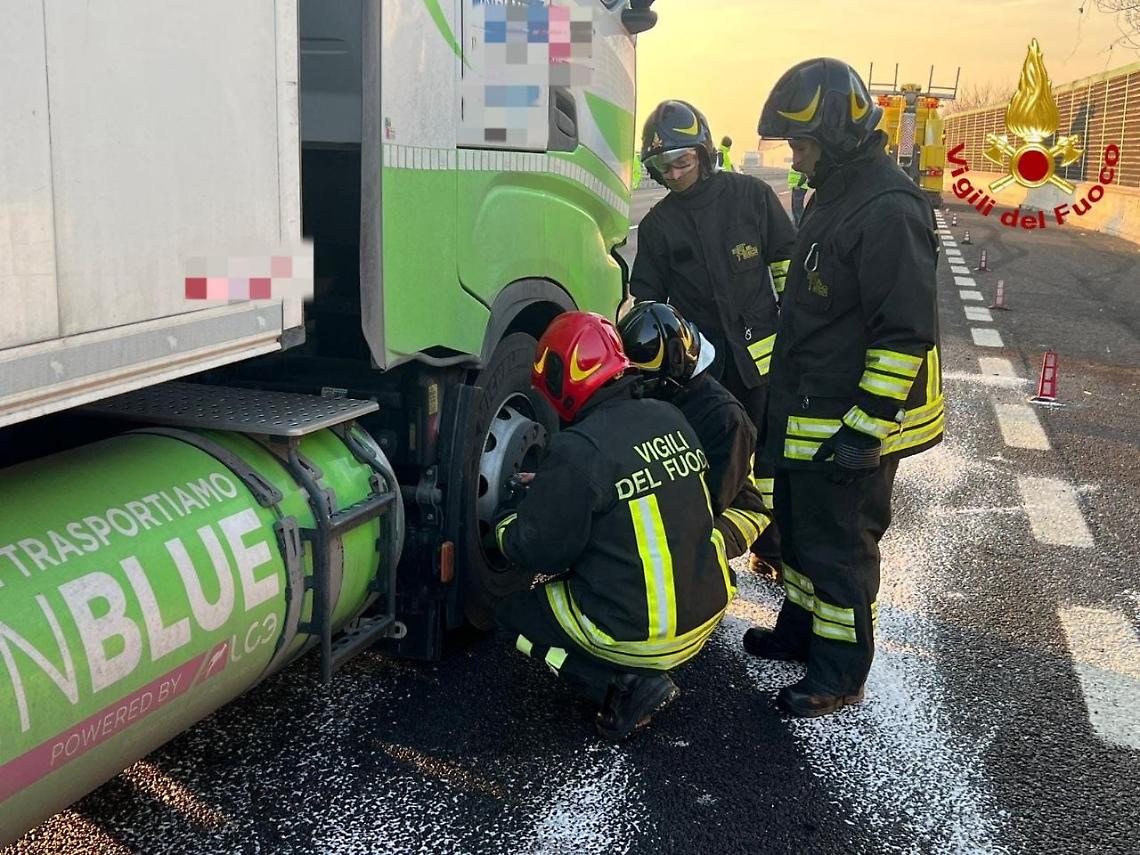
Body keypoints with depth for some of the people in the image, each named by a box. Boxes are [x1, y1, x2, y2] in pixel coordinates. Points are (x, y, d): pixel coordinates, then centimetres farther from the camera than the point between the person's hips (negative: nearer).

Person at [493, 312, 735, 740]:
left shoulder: (578, 450, -21)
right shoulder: (669, 418, 1)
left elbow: (539, 551, -12)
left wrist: (504, 524, 9)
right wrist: (551, 485, 21)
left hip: (641, 634, -8)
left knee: (513, 616, 14)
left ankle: (628, 684, 0)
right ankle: (643, 674, 15)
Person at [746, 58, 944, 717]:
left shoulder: (888, 211, -23)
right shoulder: (837, 195, 11)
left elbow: (906, 331, -25)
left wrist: (866, 428, -24)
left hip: (853, 422, -10)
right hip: (810, 414, 10)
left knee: (838, 546, 3)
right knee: (799, 523, 22)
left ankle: (841, 675, 19)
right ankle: (800, 631, 41)